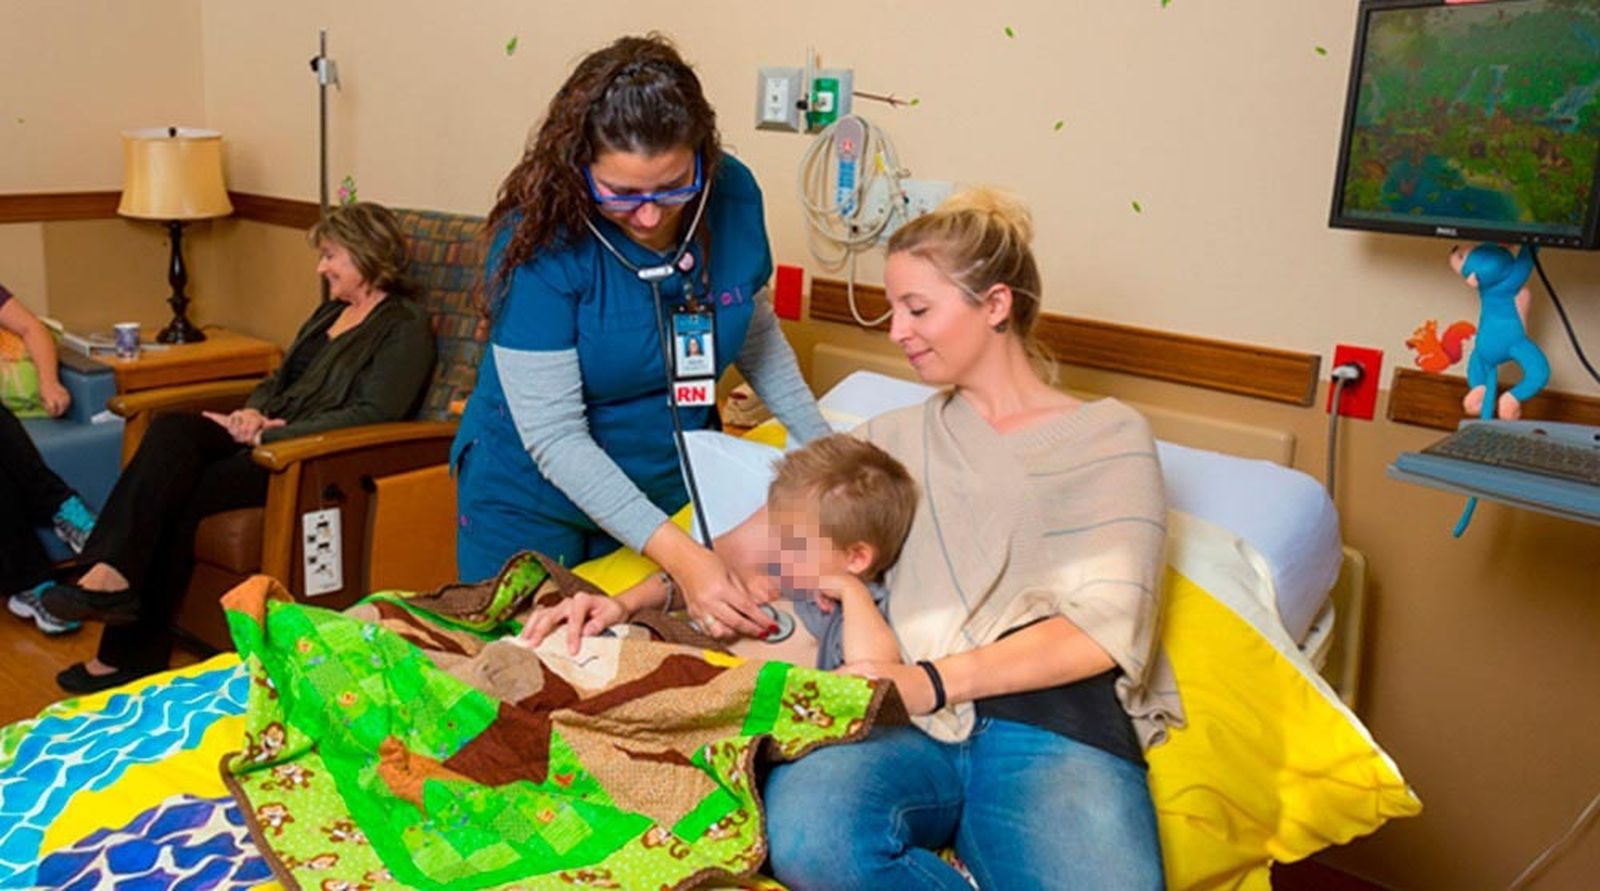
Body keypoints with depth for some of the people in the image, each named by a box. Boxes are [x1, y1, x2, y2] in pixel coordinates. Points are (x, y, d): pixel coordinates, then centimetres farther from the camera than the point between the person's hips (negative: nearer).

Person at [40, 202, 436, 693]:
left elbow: (371, 414, -16)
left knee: (179, 498, -23)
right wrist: (253, 412, 2)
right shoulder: (330, 312, 25)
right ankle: (114, 574, -30)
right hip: (269, 433, 8)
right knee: (170, 431, -21)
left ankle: (134, 653, -18)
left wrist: (269, 435, -17)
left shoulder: (405, 326, -4)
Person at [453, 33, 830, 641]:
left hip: (673, 489, 4)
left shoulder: (732, 196, -13)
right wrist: (678, 554, -36)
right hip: (535, 501, -3)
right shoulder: (539, 239, -26)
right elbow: (552, 435, -27)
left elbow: (757, 334, 6)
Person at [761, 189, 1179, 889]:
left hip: (1058, 726, -2)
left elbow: (1106, 627, -1)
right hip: (915, 725, 3)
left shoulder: (1110, 436, 12)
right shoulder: (896, 439, 25)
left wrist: (934, 681, -12)